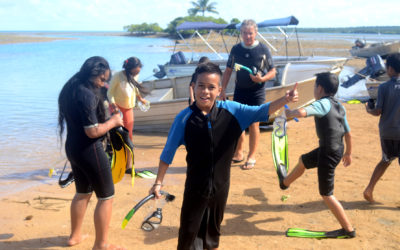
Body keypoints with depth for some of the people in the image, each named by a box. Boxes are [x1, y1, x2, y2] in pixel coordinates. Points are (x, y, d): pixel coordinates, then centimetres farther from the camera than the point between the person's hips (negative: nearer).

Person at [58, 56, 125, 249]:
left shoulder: (70, 89, 7)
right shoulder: (87, 94, -22)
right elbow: (93, 131, -23)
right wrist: (113, 121, -9)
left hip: (72, 147, 9)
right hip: (89, 150, -9)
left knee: (83, 192, 25)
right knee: (106, 197, 4)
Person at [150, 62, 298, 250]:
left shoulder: (231, 110, -11)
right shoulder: (184, 118, -15)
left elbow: (261, 112, -14)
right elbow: (168, 152, -8)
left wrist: (285, 100, -30)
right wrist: (158, 182, -4)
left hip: (221, 186, 3)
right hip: (195, 188, -2)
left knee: (213, 229, 24)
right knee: (188, 234, 8)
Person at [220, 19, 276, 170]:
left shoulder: (263, 50, -5)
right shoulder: (236, 49, 3)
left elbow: (273, 71, 0)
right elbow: (228, 70, 10)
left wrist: (262, 79, -20)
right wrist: (223, 89, 3)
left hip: (257, 91, -3)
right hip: (239, 90, 3)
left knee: (253, 124, 0)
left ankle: (251, 157, 12)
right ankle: (238, 153, 23)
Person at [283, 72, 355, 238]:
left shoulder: (323, 104, -19)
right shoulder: (340, 107, 7)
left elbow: (301, 112, -37)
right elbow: (348, 133, 12)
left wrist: (289, 113, -16)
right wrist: (348, 153, 25)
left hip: (328, 154, -9)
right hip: (337, 150, 9)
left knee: (326, 194, 4)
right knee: (303, 161, 31)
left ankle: (348, 229, 13)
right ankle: (285, 182, 58)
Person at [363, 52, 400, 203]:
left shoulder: (384, 87, -7)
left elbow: (378, 112, -9)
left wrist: (368, 110, 10)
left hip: (386, 131, 2)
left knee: (385, 161, 20)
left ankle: (369, 190, 16)